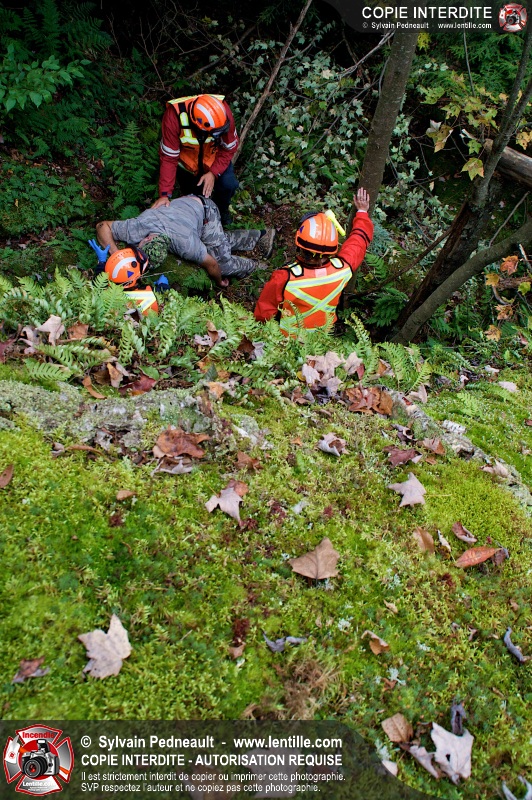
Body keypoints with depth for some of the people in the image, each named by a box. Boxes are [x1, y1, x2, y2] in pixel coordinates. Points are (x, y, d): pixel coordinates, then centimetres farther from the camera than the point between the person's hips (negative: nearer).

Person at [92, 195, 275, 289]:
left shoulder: (186, 243, -45)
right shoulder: (136, 228, -35)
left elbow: (211, 263, -29)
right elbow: (103, 225, -20)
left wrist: (220, 281, -7)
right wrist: (114, 253, -36)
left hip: (203, 209, -6)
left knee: (222, 258, -11)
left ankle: (254, 266, 17)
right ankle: (258, 237, 27)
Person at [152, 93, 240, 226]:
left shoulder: (222, 111, -33)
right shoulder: (174, 117, -38)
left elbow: (229, 147, -18)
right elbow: (169, 158, -31)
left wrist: (214, 173, -29)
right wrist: (165, 194, -35)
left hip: (215, 156, 1)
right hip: (186, 159, -1)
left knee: (228, 185, -18)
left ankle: (221, 210, 15)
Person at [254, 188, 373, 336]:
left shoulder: (284, 278, -38)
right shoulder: (342, 269, -27)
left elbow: (263, 313, -22)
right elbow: (360, 237, -5)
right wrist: (362, 212, 12)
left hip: (288, 336, -3)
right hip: (325, 336, 4)